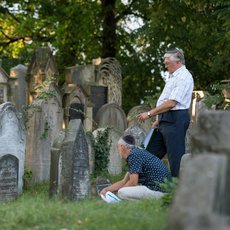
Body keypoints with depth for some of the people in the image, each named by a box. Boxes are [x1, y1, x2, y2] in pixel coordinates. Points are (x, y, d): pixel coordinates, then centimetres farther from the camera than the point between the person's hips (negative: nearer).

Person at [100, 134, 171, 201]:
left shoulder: (133, 155, -12)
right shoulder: (138, 152, 19)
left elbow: (133, 183, -15)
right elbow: (124, 182, 23)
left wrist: (119, 190, 3)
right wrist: (106, 189, 17)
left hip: (159, 190, -10)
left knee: (122, 193, -16)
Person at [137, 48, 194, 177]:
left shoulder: (183, 77, -13)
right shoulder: (173, 76, 19)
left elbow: (171, 103, -20)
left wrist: (149, 114, -17)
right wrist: (159, 120, 19)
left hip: (175, 120, -10)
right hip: (166, 120, 10)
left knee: (176, 157, -6)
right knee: (152, 153, 11)